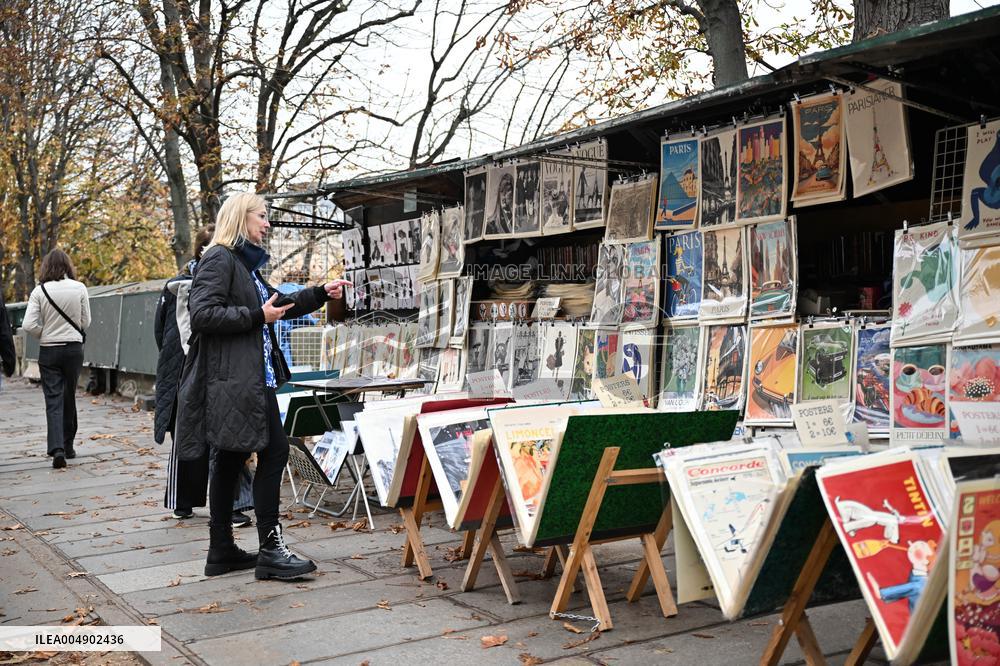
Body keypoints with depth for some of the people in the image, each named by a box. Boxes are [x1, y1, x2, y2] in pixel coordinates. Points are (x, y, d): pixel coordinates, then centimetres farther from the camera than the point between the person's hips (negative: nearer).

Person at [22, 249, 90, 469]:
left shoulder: (39, 291, -8)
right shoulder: (79, 288, -5)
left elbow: (29, 325, -11)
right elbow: (86, 322, 1)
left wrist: (45, 333, 7)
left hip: (48, 351, -1)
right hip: (74, 348, 1)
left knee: (53, 401, 0)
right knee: (69, 398, 14)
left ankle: (57, 448, -14)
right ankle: (67, 445, 22)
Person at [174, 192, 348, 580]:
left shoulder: (246, 264, 21)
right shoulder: (219, 259, -9)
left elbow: (276, 305, 34)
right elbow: (203, 315, -20)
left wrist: (321, 294, 26)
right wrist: (258, 317, -17)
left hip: (251, 379, 10)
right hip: (234, 381, -10)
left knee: (231, 461, 11)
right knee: (274, 451, -9)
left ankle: (222, 552, 18)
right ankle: (270, 550, -3)